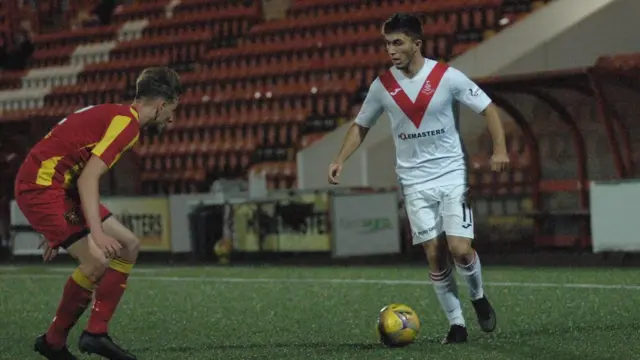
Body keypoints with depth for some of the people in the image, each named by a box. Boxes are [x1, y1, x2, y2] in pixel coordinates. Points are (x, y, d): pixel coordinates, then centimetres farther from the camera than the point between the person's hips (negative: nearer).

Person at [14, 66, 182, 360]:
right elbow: (88, 178, -24)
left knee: (128, 246, 7)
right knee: (97, 261, -18)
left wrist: (57, 231, 28)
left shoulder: (115, 115, 17)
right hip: (41, 185, -10)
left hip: (60, 187, 10)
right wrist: (96, 233, -31)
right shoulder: (127, 121, -14)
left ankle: (96, 333, 5)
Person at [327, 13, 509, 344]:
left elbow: (487, 108, -2)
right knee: (435, 256, -2)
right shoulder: (382, 86, -1)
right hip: (415, 183, 2)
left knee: (460, 249, -12)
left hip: (453, 177, -2)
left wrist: (499, 148, -15)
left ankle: (478, 297, 19)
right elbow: (361, 125, 12)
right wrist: (340, 160, -2)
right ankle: (456, 323, 10)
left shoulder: (447, 77, -9)